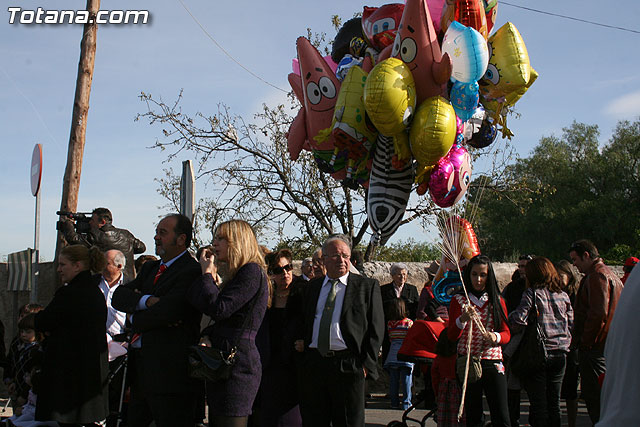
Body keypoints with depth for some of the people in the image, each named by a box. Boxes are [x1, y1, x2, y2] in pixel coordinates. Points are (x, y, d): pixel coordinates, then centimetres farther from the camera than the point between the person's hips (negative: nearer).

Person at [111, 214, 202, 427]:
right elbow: (118, 296, 8)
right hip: (141, 369, 9)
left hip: (170, 372, -9)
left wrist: (134, 318, -3)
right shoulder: (150, 268, 18)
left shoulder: (191, 271, -12)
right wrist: (147, 301, -13)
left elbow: (165, 312, -23)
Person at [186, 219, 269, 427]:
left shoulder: (252, 272, -11)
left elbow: (218, 309, -20)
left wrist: (207, 273, -8)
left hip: (237, 364, -10)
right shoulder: (235, 273, 21)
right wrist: (207, 336, 1)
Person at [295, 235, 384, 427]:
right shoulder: (313, 286, 16)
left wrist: (367, 364, -8)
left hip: (348, 366, -4)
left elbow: (376, 330, -1)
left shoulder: (367, 286, 3)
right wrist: (301, 342, 6)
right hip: (313, 364, 4)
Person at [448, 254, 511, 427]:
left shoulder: (498, 301, 11)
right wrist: (462, 320, -25)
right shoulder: (459, 300, 5)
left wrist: (495, 337, -16)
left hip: (493, 363, 1)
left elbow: (507, 334, 7)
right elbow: (451, 336, -5)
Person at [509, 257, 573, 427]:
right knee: (554, 403, 13)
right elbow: (572, 324, 10)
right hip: (560, 353, 5)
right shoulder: (563, 295, 7)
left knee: (539, 404, 2)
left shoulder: (532, 293, -9)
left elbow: (519, 320, -19)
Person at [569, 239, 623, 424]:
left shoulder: (597, 276, -14)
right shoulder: (610, 274, 19)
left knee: (593, 396, -6)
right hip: (608, 345, 10)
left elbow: (598, 313, -23)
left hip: (595, 348, -10)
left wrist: (585, 342, -16)